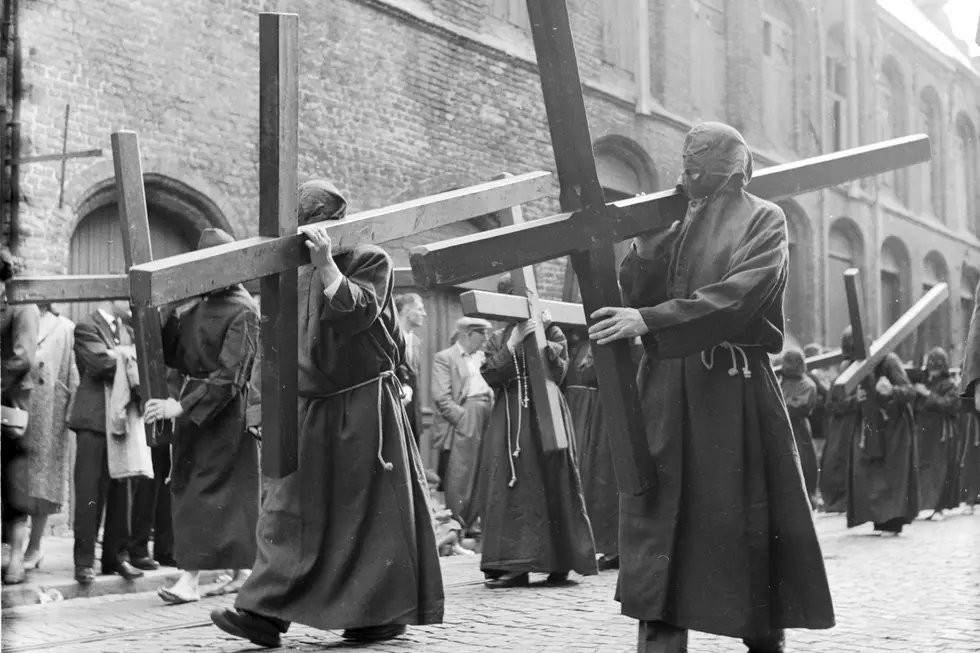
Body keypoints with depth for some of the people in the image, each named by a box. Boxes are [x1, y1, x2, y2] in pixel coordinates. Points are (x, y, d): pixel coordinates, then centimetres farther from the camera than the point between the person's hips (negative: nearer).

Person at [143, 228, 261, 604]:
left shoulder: (242, 311, -15)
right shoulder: (198, 305, 8)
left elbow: (229, 374, -20)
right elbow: (173, 354, 10)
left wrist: (180, 406, -23)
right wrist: (170, 315, -6)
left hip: (225, 409, -8)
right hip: (194, 403, 8)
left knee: (208, 489, -6)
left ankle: (191, 578, -3)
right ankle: (241, 570, 21)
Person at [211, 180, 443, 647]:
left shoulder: (371, 262, -4)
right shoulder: (295, 274, 13)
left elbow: (357, 311, -22)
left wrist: (327, 264, -30)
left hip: (363, 406, -5)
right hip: (308, 407, 5)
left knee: (371, 509, 1)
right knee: (287, 509, -2)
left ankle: (385, 612, 11)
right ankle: (266, 611, -4)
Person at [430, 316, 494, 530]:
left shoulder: (481, 356, 18)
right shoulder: (444, 358, -4)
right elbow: (441, 397, -12)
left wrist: (493, 410, 4)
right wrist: (465, 418, -16)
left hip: (485, 421, 7)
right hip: (461, 424, -7)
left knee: (481, 478, 9)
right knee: (459, 480, -5)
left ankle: (474, 524, 18)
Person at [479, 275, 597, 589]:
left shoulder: (552, 333, 7)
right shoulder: (498, 339, 14)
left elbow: (558, 371, -5)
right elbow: (490, 375, -1)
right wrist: (513, 344, -12)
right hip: (509, 421, 3)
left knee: (552, 486, -3)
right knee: (511, 489, -2)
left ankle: (559, 563, 2)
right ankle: (514, 565, 0)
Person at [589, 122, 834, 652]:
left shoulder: (762, 220, 3)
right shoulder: (671, 225, 18)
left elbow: (738, 295, -15)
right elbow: (636, 299, 10)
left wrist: (651, 320, -21)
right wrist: (644, 245, -4)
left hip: (734, 387, -4)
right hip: (666, 385, 4)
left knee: (746, 516, 1)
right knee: (659, 511, -2)